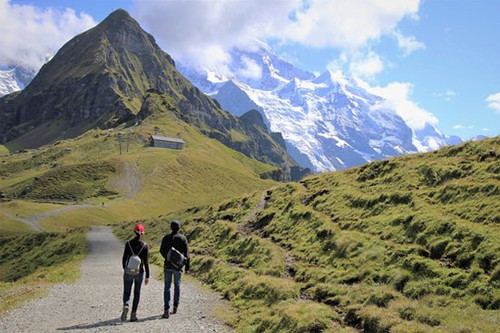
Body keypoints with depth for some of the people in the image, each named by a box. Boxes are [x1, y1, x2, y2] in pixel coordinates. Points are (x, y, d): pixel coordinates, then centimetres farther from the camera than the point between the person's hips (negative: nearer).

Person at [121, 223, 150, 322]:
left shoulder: (128, 243, -6)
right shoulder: (145, 246, -8)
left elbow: (124, 258, -1)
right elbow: (145, 262, -8)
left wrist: (124, 269, 17)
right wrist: (147, 276, -2)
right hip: (139, 272, 0)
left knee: (126, 292, 11)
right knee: (137, 293, 14)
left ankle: (126, 306, -19)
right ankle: (133, 314, 13)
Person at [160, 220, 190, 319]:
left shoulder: (166, 238, -2)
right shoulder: (183, 238, -4)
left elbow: (162, 251, 4)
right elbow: (186, 253, -6)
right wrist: (187, 267, -3)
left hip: (168, 265, 0)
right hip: (178, 266, 0)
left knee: (167, 287, 1)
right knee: (177, 286, 18)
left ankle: (166, 310, -7)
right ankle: (175, 307, 24)